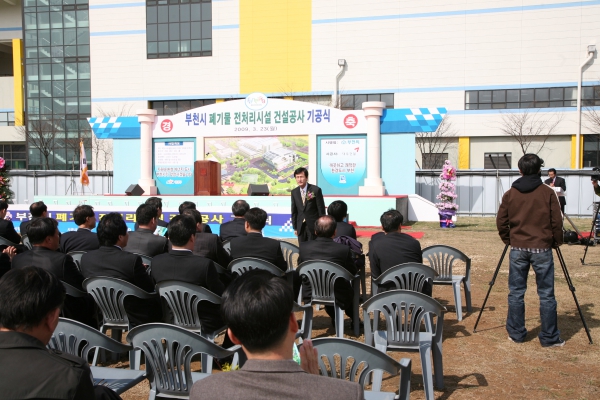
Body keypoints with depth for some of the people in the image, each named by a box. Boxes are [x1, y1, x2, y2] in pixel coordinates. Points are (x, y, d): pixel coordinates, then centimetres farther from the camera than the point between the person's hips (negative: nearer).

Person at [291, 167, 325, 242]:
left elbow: (321, 209, -5)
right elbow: (294, 211, 10)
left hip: (313, 225, -4)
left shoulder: (316, 190, -8)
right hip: (300, 227, 4)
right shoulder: (294, 192, 5)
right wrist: (295, 227, 8)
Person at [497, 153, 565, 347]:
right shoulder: (548, 193, -5)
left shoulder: (510, 194, 1)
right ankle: (549, 337, 11)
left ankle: (516, 334, 16)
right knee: (546, 295, 5)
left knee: (516, 293, 10)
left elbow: (501, 222, 3)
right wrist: (557, 242, 10)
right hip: (542, 249, -2)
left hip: (518, 249, 2)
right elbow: (556, 222, -4)